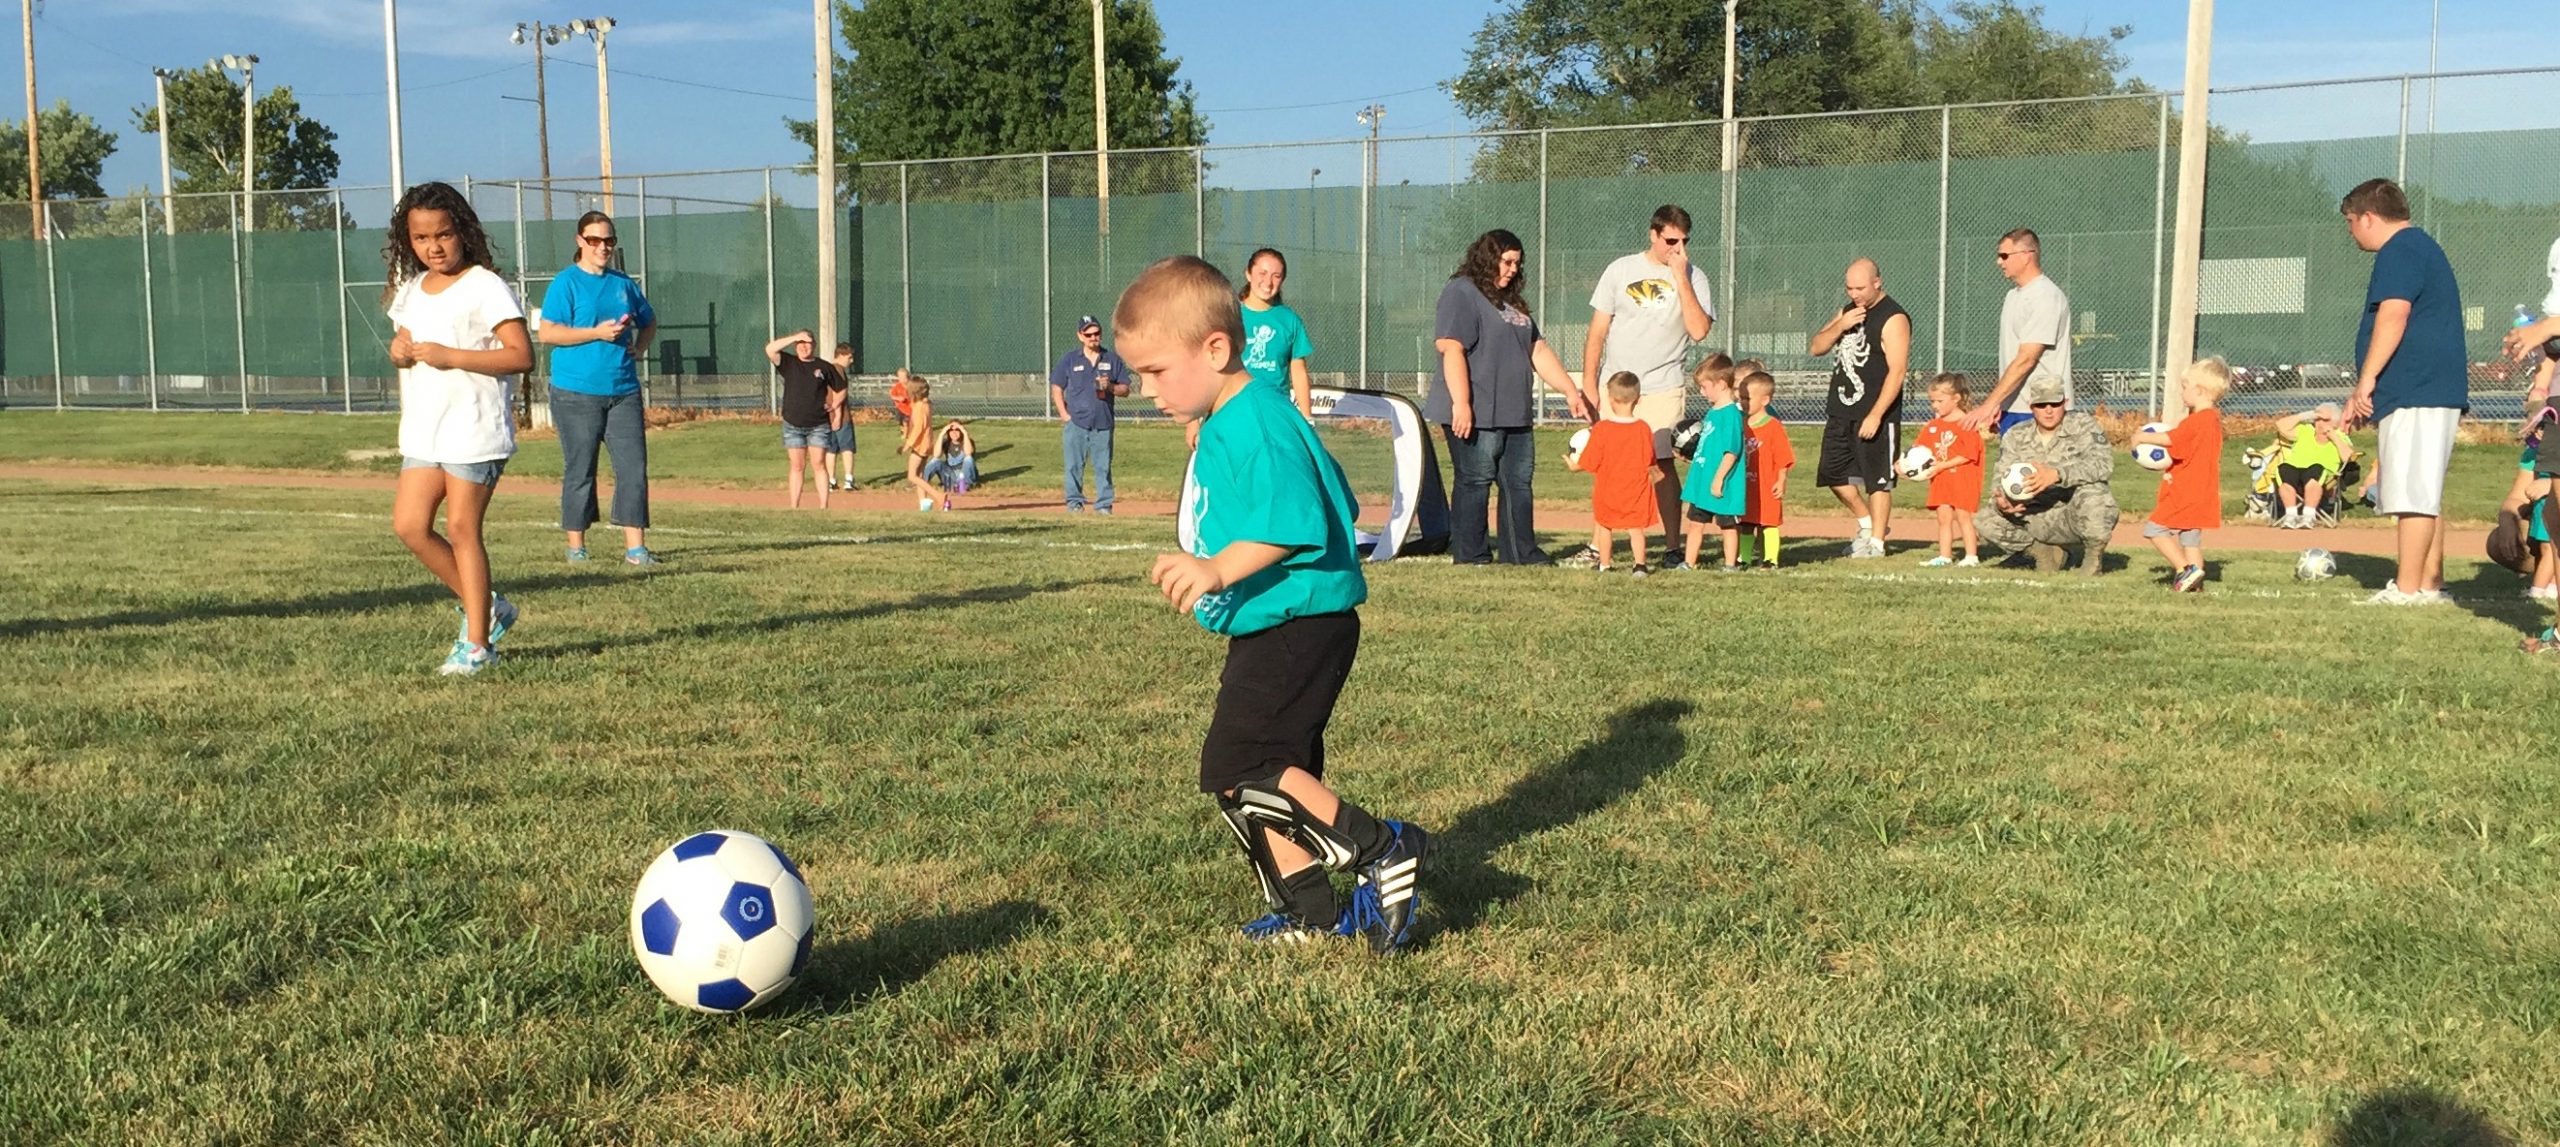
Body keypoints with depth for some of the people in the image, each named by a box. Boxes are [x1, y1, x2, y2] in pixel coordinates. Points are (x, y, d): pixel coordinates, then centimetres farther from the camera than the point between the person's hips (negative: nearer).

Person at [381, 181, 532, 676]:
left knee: (462, 528, -5)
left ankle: (477, 644, 5)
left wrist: (451, 356, -23)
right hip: (423, 431, 8)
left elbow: (522, 355, -17)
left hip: (474, 429, -8)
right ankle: (485, 607, 19)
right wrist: (399, 350, 2)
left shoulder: (485, 287, -9)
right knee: (409, 525, 2)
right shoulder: (409, 290, 14)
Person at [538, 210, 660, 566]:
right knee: (579, 470, 3)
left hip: (623, 391, 5)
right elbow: (546, 333, -10)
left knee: (634, 467, -3)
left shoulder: (623, 283, 13)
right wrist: (597, 333, -16)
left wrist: (639, 347, 8)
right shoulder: (566, 282, -3)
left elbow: (649, 321, 27)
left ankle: (635, 546, 0)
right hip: (576, 393, -5)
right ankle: (576, 546, 14)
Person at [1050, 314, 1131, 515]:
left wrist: (1110, 387, -11)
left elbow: (1125, 390, 9)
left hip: (1103, 423, 1)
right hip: (1076, 423, -1)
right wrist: (1065, 415, -3)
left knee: (1103, 466, 3)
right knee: (1074, 465, 1)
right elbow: (1056, 389, 7)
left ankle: (1104, 504, 9)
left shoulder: (1113, 359, 8)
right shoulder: (1070, 360, 5)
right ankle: (1074, 502, 10)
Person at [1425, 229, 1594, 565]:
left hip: (1515, 413, 9)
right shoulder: (1461, 294, -7)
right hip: (1476, 414, -9)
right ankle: (1470, 557, 3)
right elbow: (1451, 349, -17)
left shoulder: (1512, 301, 22)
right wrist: (1461, 404, -24)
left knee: (1519, 482, 10)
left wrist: (1570, 391, 18)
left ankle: (1522, 553, 17)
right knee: (1475, 483, -3)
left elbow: (1538, 351, 23)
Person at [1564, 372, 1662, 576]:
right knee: (1636, 527, 6)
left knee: (1604, 525, 15)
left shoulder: (1601, 429, -15)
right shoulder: (1644, 429, -6)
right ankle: (1640, 563, -6)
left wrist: (1573, 465, 10)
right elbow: (1650, 461, 5)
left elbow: (1589, 462, -9)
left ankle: (1604, 564, 22)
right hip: (1637, 489, 1)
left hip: (1608, 490, -1)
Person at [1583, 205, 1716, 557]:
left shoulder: (1693, 277, 1)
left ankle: (1672, 545, -4)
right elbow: (1597, 332, 6)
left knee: (1663, 463, -8)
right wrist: (1589, 384, 0)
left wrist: (1679, 277, -14)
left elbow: (1699, 330, -14)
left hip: (1663, 389, -2)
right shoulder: (1621, 269, 5)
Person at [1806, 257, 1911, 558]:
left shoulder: (1893, 318, -11)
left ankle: (1876, 541, 4)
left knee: (1877, 478, -3)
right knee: (1833, 472, 12)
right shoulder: (1848, 311, 14)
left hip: (1875, 414, -8)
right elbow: (1815, 347, 11)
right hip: (1840, 410, 8)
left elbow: (1897, 370, -18)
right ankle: (1869, 524, 26)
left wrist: (1875, 416, -22)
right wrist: (1841, 326, -7)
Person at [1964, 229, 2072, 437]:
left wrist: (1988, 405, -22)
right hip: (2011, 407, 9)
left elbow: (2026, 360, -20)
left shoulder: (2046, 297, -14)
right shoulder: (2013, 295, 16)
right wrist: (1996, 405, 11)